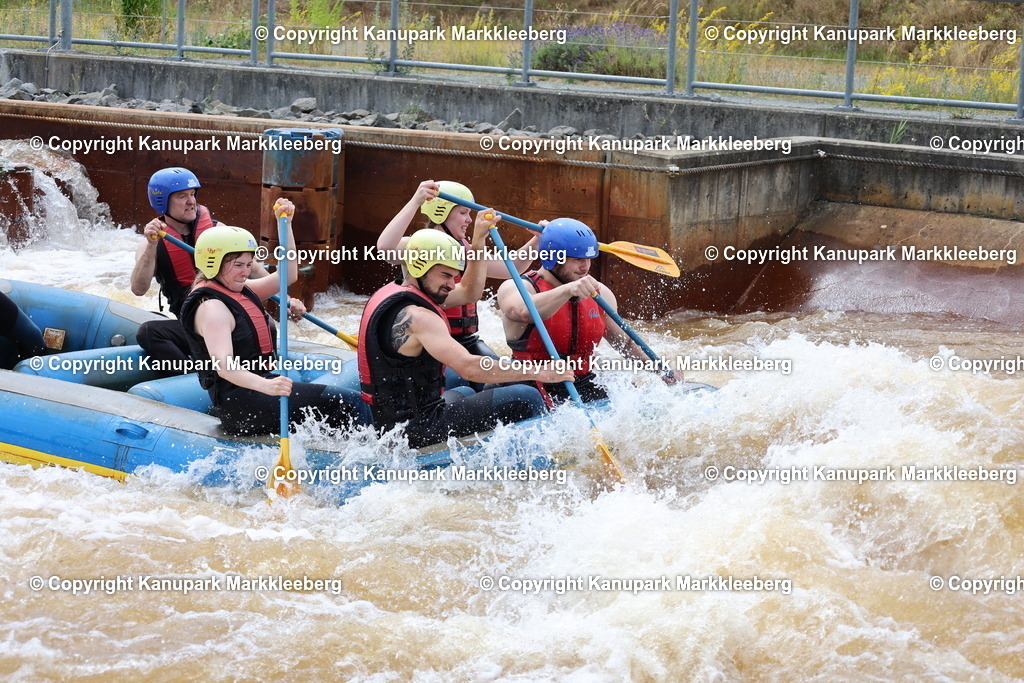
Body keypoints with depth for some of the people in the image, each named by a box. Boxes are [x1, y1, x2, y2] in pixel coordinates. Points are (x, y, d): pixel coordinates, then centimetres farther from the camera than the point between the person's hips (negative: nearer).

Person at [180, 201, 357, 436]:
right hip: (240, 404, -11)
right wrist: (265, 386, -46)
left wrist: (285, 224, 10)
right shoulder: (212, 308, -16)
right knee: (348, 402, -19)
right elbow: (223, 366, -30)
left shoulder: (241, 292, 15)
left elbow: (287, 275, 18)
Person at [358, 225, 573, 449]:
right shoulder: (416, 317, -22)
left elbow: (468, 292, 19)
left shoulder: (390, 294, 9)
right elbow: (469, 367, -31)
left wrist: (478, 241, 8)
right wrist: (537, 372, -25)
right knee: (526, 399, -12)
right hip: (416, 429, -11)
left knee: (465, 393, 41)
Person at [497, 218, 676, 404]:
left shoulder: (600, 294, 13)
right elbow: (525, 312, -32)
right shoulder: (515, 289, -6)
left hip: (585, 387, 6)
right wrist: (568, 290, -46)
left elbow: (625, 342, 26)